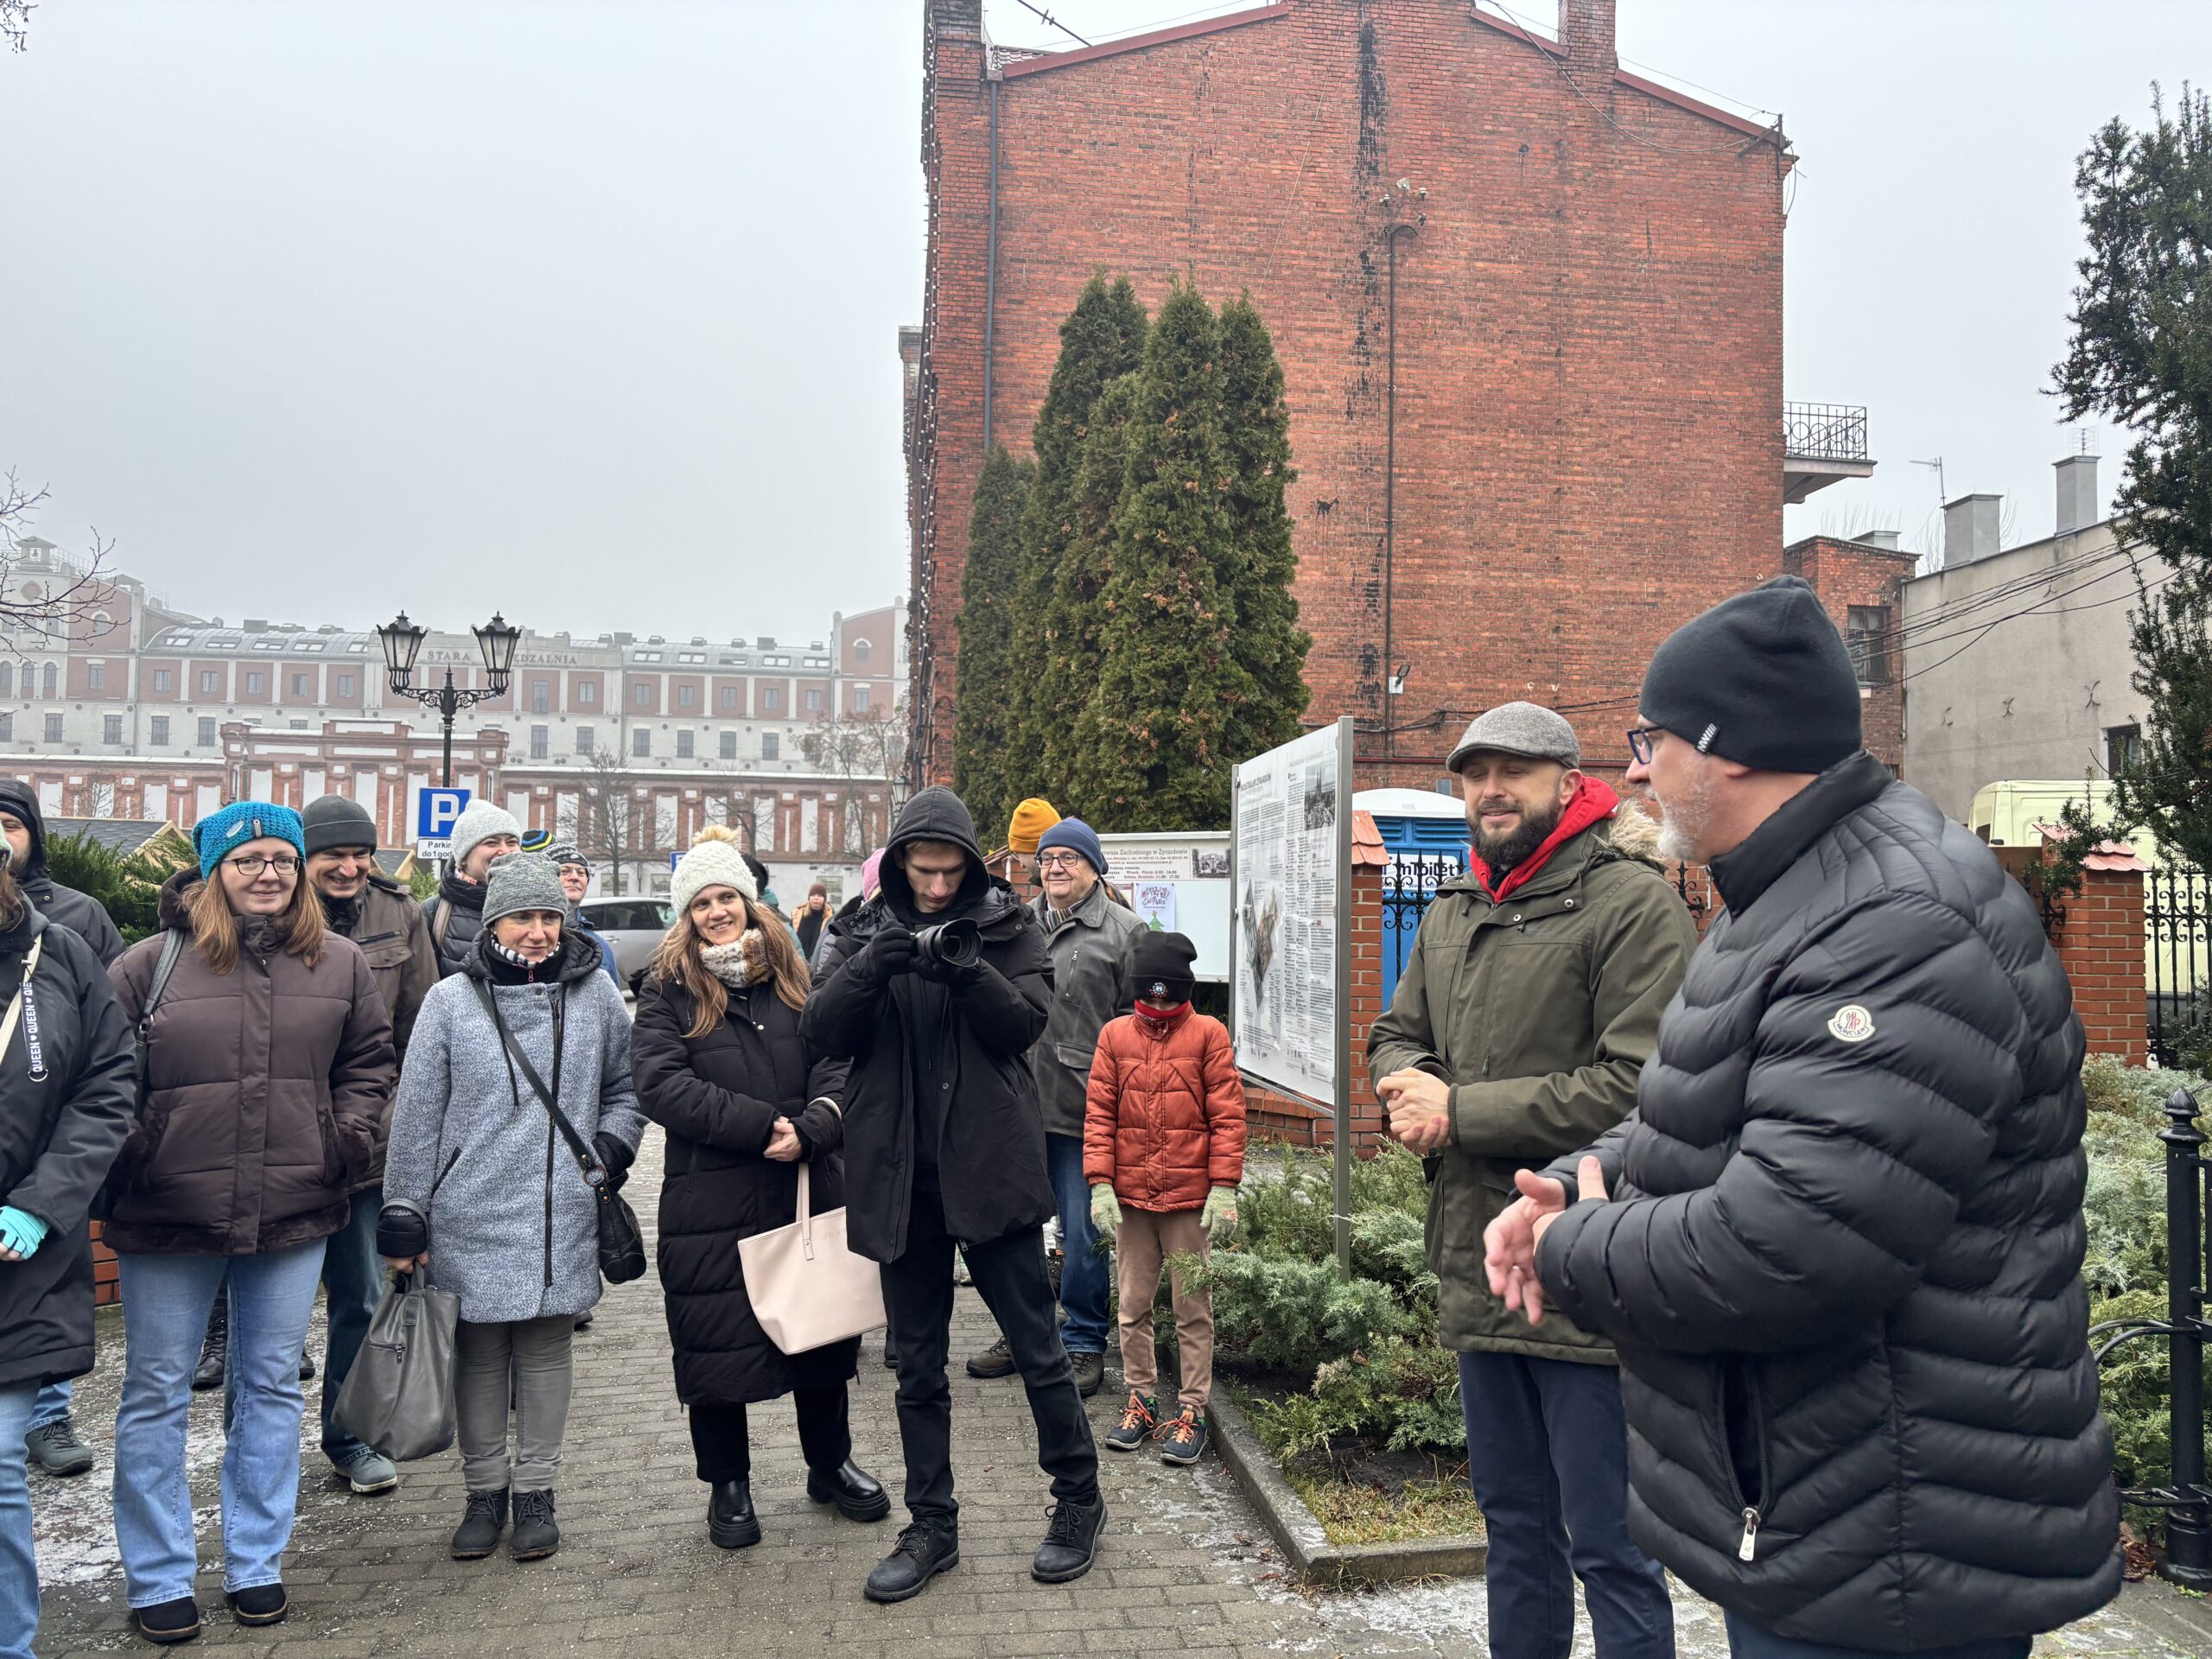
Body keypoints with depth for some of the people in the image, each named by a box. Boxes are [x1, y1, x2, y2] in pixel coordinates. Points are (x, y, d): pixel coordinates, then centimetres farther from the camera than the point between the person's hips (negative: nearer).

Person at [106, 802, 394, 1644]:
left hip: (294, 1215, 2)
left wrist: (349, 1139, 0)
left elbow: (368, 1061, 12)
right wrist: (129, 1161, -9)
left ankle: (255, 1565, 29)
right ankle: (159, 1579, 26)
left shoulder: (339, 965, 3)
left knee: (271, 1388, 13)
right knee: (156, 1396, 10)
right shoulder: (152, 963, -4)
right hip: (168, 1223, -2)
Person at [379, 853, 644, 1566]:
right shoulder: (451, 1001, -1)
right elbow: (416, 1115, 1)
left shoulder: (595, 993, 3)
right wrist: (404, 1214, 0)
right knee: (478, 1354, 8)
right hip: (471, 1220, -1)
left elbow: (626, 1087, 15)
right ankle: (485, 1490, 25)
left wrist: (612, 1146, -2)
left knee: (546, 1349, 9)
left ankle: (535, 1490, 23)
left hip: (561, 1219, 1)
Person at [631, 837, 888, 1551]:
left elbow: (835, 1060, 0)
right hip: (711, 1199, -3)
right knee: (718, 1339, 6)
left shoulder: (789, 977, 8)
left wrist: (811, 1130, -19)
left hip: (809, 1188, 3)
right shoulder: (668, 989, -2)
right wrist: (762, 1127, -19)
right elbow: (661, 1084, -14)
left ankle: (830, 1465, 34)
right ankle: (728, 1485, 26)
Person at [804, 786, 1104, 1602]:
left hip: (991, 1167, -2)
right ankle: (931, 1526, 26)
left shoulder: (1006, 926, 2)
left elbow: (1028, 1021, -9)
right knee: (918, 1366, 13)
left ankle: (1078, 1500, 25)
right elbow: (820, 1031, -6)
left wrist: (970, 974, -26)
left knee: (1038, 1348, 6)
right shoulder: (864, 933, 6)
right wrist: (871, 970, -23)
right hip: (900, 1175, 3)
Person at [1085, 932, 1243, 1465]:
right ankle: (1141, 1401, 26)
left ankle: (1192, 1411, 16)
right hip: (1130, 1198, 3)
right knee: (1134, 1306, 12)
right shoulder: (1115, 1035, 3)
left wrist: (1224, 1189, -9)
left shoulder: (1208, 1034, -3)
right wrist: (1100, 1184, -4)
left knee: (1193, 1309, 6)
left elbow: (1228, 1117, -4)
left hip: (1191, 1199, -3)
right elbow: (1099, 1114, 4)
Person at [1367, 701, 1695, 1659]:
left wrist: (1462, 1111, -17)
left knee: (1608, 1546, 4)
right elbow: (1395, 1036, 19)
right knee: (1513, 1523, 23)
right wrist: (1412, 1089, -6)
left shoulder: (1630, 902, -13)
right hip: (1478, 1269, 8)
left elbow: (1642, 1084, -22)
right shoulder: (1451, 915, 13)